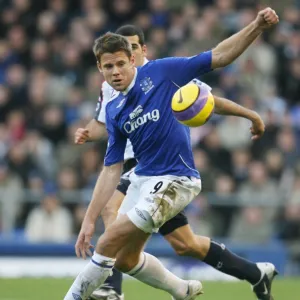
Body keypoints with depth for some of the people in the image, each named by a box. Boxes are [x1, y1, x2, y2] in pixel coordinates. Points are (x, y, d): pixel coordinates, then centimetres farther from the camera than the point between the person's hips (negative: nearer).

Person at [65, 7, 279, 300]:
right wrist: (89, 219, 2)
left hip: (175, 181, -8)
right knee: (125, 260, 17)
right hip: (142, 178, 8)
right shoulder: (114, 111, 6)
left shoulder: (159, 72, -9)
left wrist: (257, 26, -22)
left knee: (108, 243, -15)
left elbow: (219, 56, -9)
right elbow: (112, 169, 7)